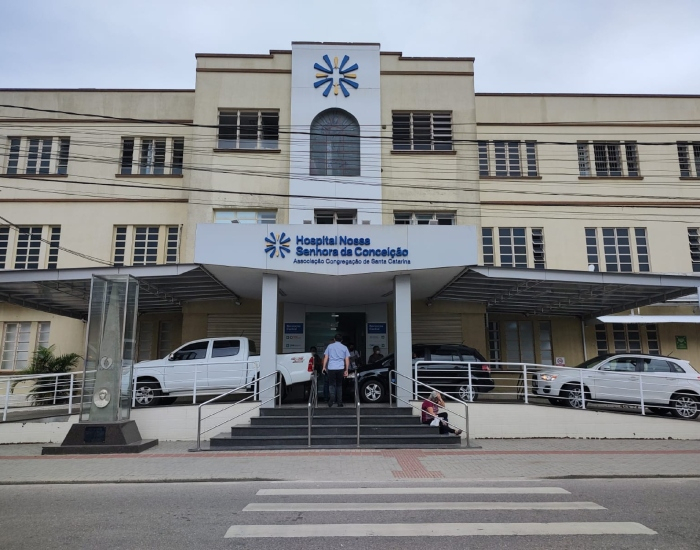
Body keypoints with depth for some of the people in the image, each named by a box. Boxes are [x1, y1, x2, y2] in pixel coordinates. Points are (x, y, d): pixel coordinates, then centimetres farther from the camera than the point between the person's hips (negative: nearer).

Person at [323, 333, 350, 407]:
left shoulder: (330, 346, 10)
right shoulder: (344, 348, 11)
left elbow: (326, 357, 5)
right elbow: (347, 360, 8)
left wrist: (324, 367, 7)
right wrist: (346, 370, 11)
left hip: (331, 368, -1)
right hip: (340, 368, 1)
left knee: (331, 384, 5)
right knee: (339, 385, 11)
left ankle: (332, 398, -20)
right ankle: (339, 402, 9)